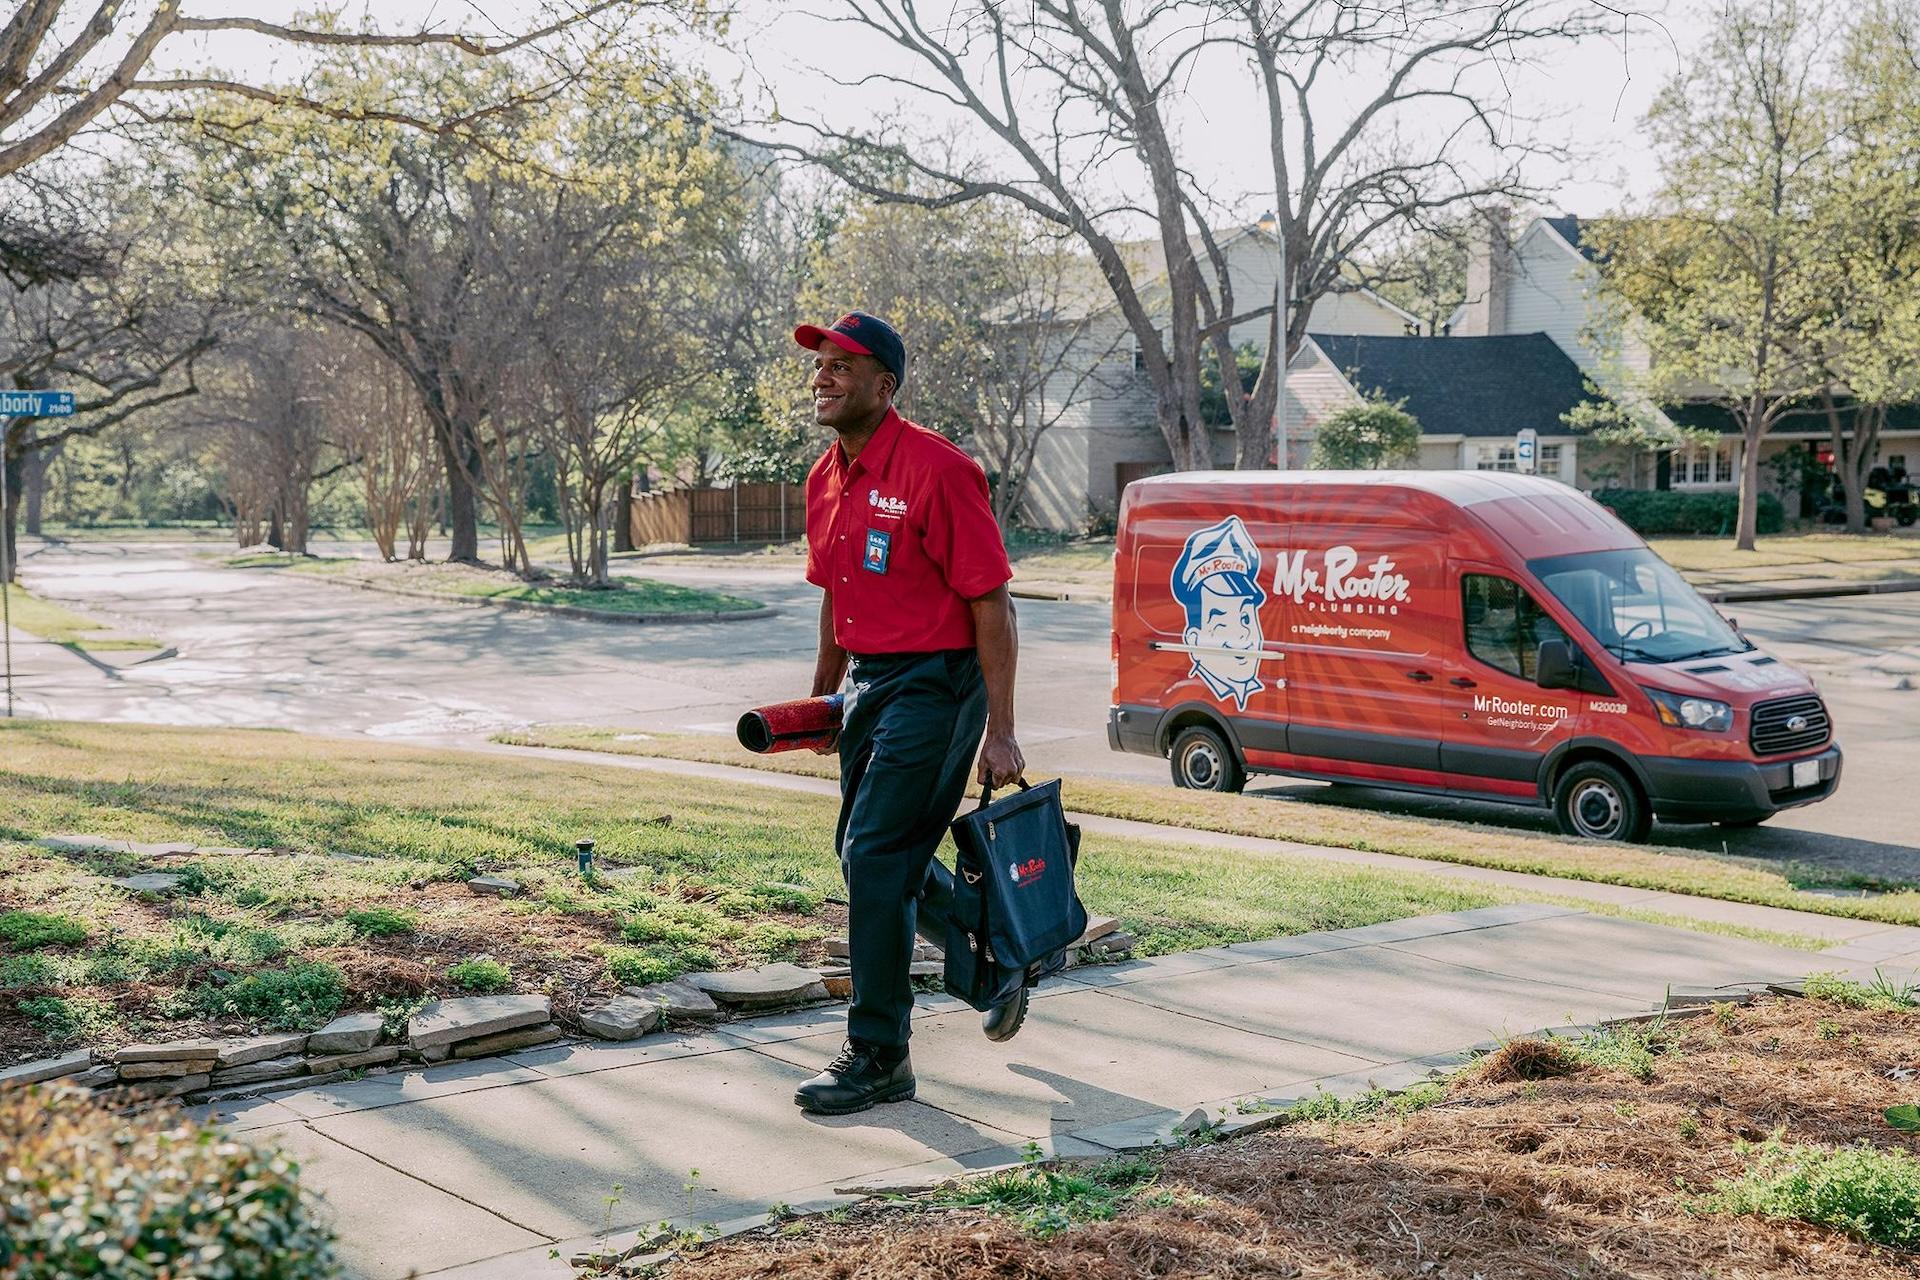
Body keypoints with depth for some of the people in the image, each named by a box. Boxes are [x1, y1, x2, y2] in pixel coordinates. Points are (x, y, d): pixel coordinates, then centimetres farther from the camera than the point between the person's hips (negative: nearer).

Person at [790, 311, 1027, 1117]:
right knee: (871, 852, 16)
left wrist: (999, 733, -19)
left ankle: (879, 1057, 1)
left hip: (935, 684, -9)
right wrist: (821, 697, 22)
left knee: (875, 855, -10)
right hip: (869, 681, 9)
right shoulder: (826, 478, 8)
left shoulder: (935, 469, -17)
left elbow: (991, 602, -17)